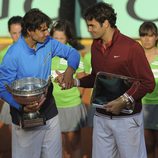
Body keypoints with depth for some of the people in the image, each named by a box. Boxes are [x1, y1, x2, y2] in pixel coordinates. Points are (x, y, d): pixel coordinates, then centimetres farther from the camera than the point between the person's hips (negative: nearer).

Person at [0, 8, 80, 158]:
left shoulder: (48, 43, -3)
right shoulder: (14, 54, -19)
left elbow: (72, 53, 7)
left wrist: (69, 70, -15)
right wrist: (23, 107, -32)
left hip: (49, 111, 5)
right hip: (26, 114, -5)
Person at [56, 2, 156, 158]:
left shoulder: (131, 47, -14)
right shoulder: (95, 46, 6)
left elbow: (148, 83, -12)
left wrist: (124, 101, -22)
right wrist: (74, 82, 4)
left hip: (127, 118, -6)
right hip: (101, 117, 6)